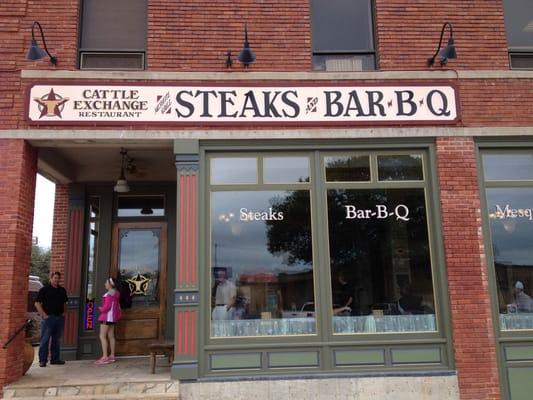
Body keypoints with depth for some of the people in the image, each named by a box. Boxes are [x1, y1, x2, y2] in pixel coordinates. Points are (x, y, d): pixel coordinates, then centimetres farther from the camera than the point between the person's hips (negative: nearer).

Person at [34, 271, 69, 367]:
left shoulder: (62, 290, 13)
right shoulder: (44, 289, -3)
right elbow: (37, 303, -7)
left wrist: (63, 312, 11)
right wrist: (44, 315, -12)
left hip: (60, 317, 5)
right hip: (48, 317, -5)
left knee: (56, 340, 11)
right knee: (45, 340, -3)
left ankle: (55, 359, 19)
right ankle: (42, 360, 3)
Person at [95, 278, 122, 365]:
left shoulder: (109, 294, -18)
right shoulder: (116, 293, 11)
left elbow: (107, 306, -20)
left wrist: (100, 309, -1)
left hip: (107, 316, -10)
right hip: (112, 316, 10)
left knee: (102, 336, -6)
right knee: (111, 336, 12)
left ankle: (105, 357, -7)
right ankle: (112, 356, 16)